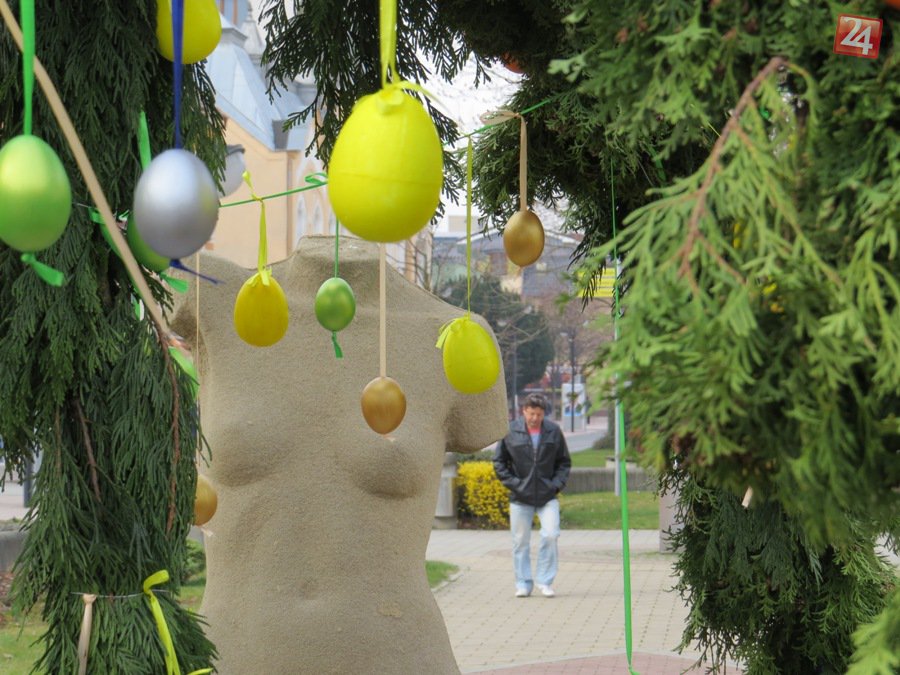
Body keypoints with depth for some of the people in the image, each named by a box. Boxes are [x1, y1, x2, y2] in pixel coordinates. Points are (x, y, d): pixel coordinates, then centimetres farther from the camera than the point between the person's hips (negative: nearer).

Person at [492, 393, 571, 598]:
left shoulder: (554, 431, 2)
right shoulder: (511, 431, -2)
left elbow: (564, 462, 12)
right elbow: (499, 461, 6)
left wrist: (557, 484, -3)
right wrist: (512, 483, -5)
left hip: (548, 496, 0)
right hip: (520, 497, 0)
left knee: (550, 536, -12)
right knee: (520, 541, 4)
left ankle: (544, 581, 1)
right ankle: (523, 583, 15)